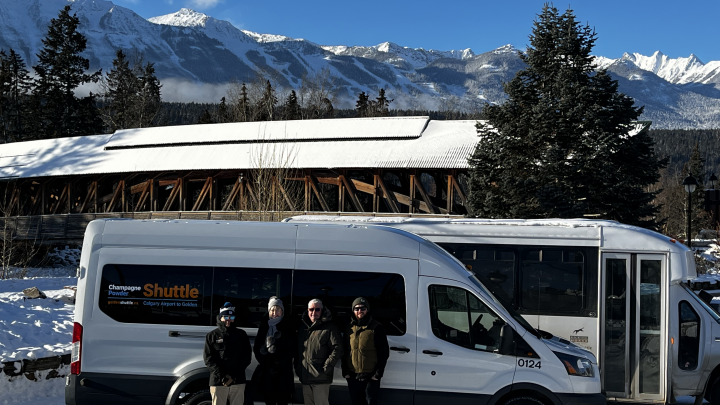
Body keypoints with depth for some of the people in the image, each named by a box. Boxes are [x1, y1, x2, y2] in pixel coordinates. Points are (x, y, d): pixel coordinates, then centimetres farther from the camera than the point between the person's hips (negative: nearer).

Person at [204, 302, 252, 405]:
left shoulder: (241, 335, 12)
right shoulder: (212, 336, 8)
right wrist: (221, 376, -11)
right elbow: (208, 358, 1)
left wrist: (234, 375, -6)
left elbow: (247, 357, 7)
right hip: (218, 381, -1)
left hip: (238, 381, 1)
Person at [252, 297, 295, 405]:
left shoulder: (288, 327, 3)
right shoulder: (264, 326, 11)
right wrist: (265, 363, -7)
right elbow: (257, 348, 6)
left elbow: (291, 351, -1)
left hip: (283, 373, -3)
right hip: (266, 373, 3)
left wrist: (278, 364, -10)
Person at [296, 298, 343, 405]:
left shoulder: (329, 328, -6)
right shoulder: (302, 326, 14)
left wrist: (326, 367, -16)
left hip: (320, 377, -7)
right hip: (304, 376, 7)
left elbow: (337, 349, -12)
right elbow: (298, 348, 23)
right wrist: (297, 367, 13)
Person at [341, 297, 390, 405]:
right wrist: (345, 371, 7)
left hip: (371, 377, -5)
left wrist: (378, 373, -10)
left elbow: (384, 352, -5)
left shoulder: (376, 327, -4)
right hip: (353, 377, 5)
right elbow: (345, 352, 16)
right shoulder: (349, 328, 10)